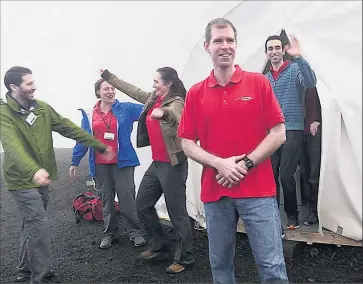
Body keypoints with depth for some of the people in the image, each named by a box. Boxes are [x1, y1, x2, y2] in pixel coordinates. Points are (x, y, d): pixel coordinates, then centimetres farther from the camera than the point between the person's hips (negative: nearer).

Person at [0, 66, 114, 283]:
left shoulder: (42, 107, 3)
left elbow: (69, 128, 4)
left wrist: (100, 146, 3)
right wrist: (33, 171, -50)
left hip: (43, 178, 7)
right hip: (23, 180, -6)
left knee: (33, 224, 17)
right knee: (39, 226, -7)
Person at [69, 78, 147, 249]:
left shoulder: (126, 109, 0)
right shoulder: (89, 115, 6)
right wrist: (75, 161, 11)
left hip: (122, 162, -2)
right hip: (100, 165, 3)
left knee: (127, 198, 1)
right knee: (106, 200, 13)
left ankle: (135, 232, 17)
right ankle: (110, 233, 27)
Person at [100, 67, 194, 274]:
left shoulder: (176, 101, -14)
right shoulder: (152, 98, 11)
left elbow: (175, 116, -37)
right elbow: (131, 90, 23)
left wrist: (163, 112, -60)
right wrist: (107, 75, 30)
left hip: (173, 165, -9)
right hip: (157, 163, 9)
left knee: (177, 212, 0)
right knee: (143, 205, 17)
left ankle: (185, 258, 18)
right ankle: (160, 245, 35)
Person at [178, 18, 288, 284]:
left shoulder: (258, 82, 1)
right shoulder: (195, 93, 5)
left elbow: (278, 134, -2)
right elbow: (187, 144, 4)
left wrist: (245, 164, -12)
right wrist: (220, 164, -12)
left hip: (258, 190, -2)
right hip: (215, 192, 2)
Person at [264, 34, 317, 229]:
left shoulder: (295, 69, -2)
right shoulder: (265, 78, 14)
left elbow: (310, 83, -23)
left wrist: (298, 57, -34)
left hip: (292, 130, -5)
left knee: (286, 176, -9)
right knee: (271, 175, 5)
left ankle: (292, 215, 12)